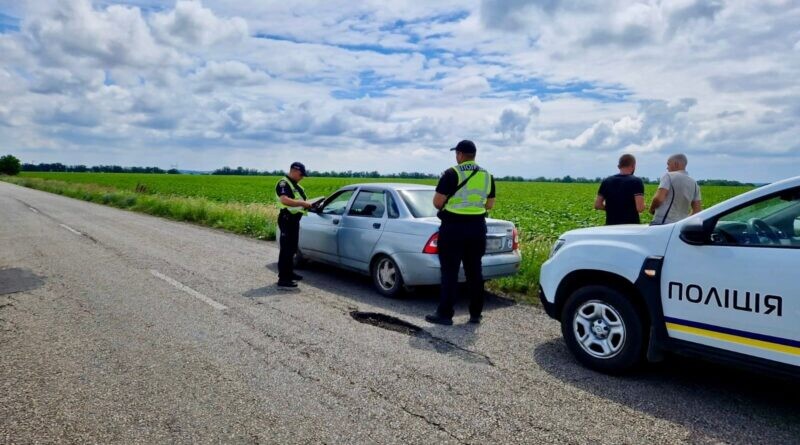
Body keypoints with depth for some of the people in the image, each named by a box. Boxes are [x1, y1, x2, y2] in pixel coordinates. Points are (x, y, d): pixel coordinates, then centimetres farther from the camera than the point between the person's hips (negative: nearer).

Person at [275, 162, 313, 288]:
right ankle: (283, 279, -8)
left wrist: (308, 204, 9)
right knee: (286, 249, -9)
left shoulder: (295, 185, 18)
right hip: (287, 219, -10)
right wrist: (302, 203, -27)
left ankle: (289, 273, 29)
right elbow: (284, 200, -29)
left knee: (292, 248, 17)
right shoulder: (284, 183, -13)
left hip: (295, 219, 10)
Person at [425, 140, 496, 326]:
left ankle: (445, 314, 5)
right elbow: (489, 205, 14)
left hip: (453, 227, -5)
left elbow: (437, 202, -11)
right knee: (474, 271, 12)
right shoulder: (487, 176, 8)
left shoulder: (452, 174, -10)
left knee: (450, 271, 0)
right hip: (477, 227, 6)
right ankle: (476, 313, 18)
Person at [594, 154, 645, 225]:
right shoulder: (636, 182, -9)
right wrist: (643, 206, 6)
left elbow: (597, 205, 4)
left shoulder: (606, 181, 4)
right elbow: (640, 208, -16)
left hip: (611, 225, 4)